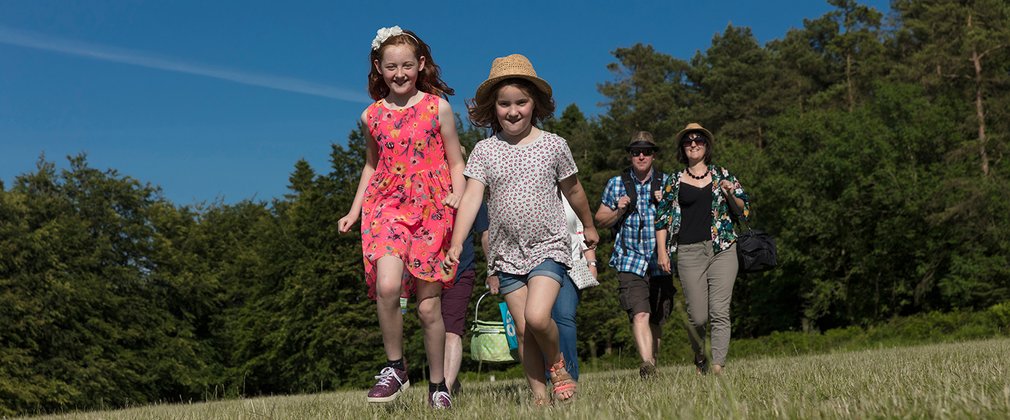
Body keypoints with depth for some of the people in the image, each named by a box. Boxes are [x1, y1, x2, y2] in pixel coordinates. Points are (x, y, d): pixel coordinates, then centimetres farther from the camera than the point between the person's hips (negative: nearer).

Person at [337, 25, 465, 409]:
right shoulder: (372, 116, 9)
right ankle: (395, 368, -5)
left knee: (428, 304, 1)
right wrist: (354, 211, 14)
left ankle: (437, 385, 18)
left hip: (432, 211, -1)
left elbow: (455, 162, 7)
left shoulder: (437, 107, 2)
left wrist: (457, 196, -12)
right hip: (387, 207, 1)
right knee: (387, 286, -25)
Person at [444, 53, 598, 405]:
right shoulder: (485, 151, 1)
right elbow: (471, 197, -8)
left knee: (537, 317, -21)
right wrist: (457, 243, -21)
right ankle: (540, 397, 13)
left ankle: (557, 363, 8)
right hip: (507, 253, 2)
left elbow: (573, 191, 14)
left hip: (548, 247, -2)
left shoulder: (553, 145, -1)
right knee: (523, 330, 2)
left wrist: (589, 227, 27)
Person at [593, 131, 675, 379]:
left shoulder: (666, 182, 8)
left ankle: (653, 362, 26)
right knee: (640, 315, -19)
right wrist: (618, 211, -7)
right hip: (630, 260, -2)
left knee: (656, 320, 10)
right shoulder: (616, 184, 7)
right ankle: (647, 365, -29)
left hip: (660, 263, 2)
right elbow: (600, 219, 13)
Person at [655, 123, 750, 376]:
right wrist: (662, 251, 3)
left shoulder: (722, 175, 13)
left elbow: (745, 209, 15)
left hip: (722, 250, 0)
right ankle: (699, 360, 24)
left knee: (719, 311, -12)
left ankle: (717, 367, -12)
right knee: (697, 316, -3)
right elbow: (662, 218, 12)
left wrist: (731, 194, -5)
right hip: (689, 252, 0)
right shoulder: (674, 182, 11)